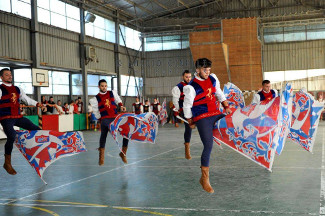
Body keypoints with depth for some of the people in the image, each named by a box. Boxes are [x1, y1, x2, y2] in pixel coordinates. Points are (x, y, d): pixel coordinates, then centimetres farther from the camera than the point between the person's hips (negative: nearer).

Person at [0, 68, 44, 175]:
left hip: (18, 117, 7)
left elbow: (26, 99, 20)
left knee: (38, 130, 2)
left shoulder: (17, 89, 17)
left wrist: (36, 104, 3)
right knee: (11, 137, -27)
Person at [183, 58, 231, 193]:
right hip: (202, 118, -7)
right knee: (208, 146, -15)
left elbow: (219, 93, 22)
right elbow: (187, 106, -5)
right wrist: (191, 122, 4)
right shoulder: (191, 87, -12)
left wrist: (226, 107, 15)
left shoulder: (213, 79, 7)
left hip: (215, 114, 7)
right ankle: (204, 179, -6)